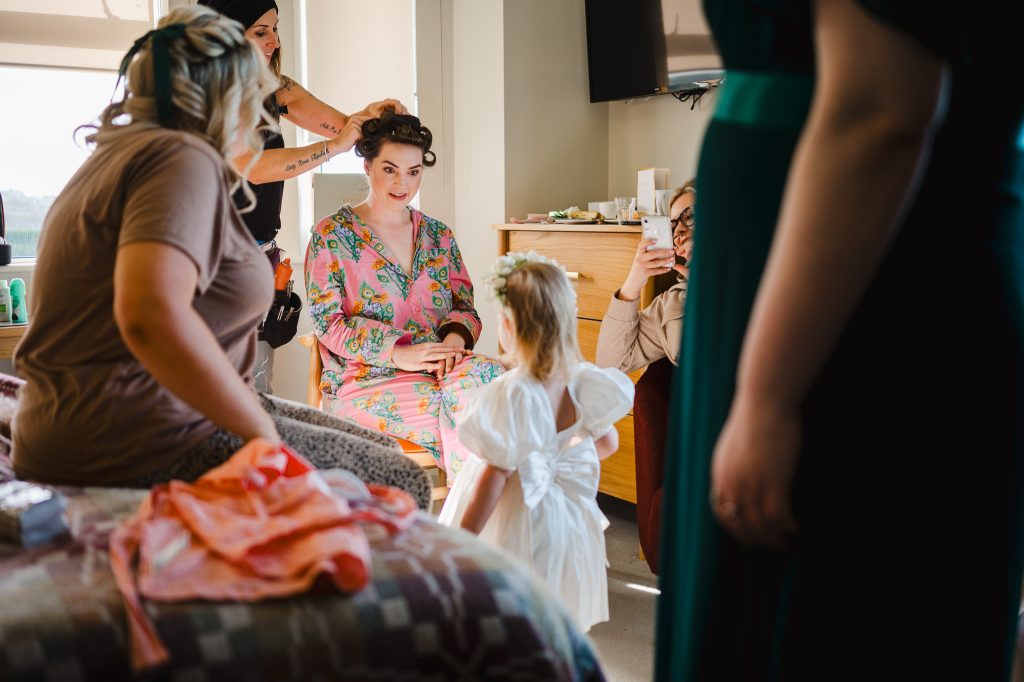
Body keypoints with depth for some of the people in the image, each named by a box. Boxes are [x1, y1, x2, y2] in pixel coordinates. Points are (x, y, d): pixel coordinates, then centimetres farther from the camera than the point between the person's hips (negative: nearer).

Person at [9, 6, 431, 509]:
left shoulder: (124, 153, 18)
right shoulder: (186, 159, -15)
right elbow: (151, 314, -32)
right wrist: (262, 430, -22)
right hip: (140, 453, -11)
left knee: (381, 450, 14)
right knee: (398, 482, -8)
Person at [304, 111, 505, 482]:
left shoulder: (438, 235, 18)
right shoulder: (331, 236, 4)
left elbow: (465, 306, 16)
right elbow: (328, 323, -4)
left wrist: (456, 336, -10)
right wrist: (399, 353, -17)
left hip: (437, 367, 4)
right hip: (362, 380, -4)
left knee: (487, 375, -32)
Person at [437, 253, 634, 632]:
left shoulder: (512, 394, -23)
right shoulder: (582, 381, -5)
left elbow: (495, 477, -22)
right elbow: (608, 443, 10)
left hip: (519, 526, -6)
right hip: (571, 525, 7)